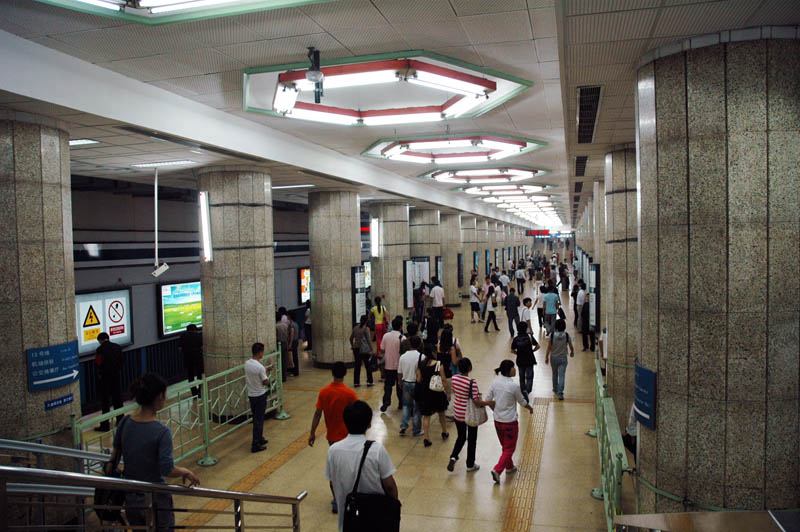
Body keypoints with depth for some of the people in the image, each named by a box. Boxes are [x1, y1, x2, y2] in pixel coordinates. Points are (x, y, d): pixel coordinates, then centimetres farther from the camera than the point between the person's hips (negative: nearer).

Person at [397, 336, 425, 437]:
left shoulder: (403, 356, -3)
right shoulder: (421, 356, -15)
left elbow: (399, 374, 4)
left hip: (406, 383, 3)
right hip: (417, 384, -3)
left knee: (406, 405, 21)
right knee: (417, 407, 10)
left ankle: (403, 426, 10)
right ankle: (417, 430, 18)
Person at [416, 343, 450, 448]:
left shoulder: (420, 364, -6)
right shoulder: (438, 364, -15)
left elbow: (419, 380, -3)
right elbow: (444, 380, -12)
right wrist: (448, 393, -3)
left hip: (424, 393, 2)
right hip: (437, 392, -2)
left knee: (426, 416, 10)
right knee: (441, 413, 22)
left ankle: (427, 439, 6)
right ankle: (444, 433, 40)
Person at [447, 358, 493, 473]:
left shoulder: (454, 378, -9)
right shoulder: (472, 382, -26)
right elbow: (476, 401, -24)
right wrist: (489, 403, -10)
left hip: (457, 413, 5)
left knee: (461, 437, 23)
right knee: (472, 439, 15)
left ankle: (453, 457, 5)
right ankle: (470, 465, 27)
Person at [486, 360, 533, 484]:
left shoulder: (495, 382, -6)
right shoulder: (514, 386, -20)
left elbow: (488, 400, 2)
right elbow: (522, 402, -5)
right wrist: (530, 408, 16)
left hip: (497, 421, 6)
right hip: (510, 422, -6)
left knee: (505, 446, 25)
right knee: (509, 448, 8)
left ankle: (509, 467, 40)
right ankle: (497, 470, -3)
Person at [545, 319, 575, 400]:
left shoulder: (552, 334, -13)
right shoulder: (566, 335, -12)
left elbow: (549, 347, -9)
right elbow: (571, 347, -4)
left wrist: (546, 357, 2)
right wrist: (572, 353, 18)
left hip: (554, 357, 1)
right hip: (563, 358, -1)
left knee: (555, 374, 21)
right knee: (561, 375, -1)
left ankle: (555, 389, 38)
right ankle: (560, 393, -8)